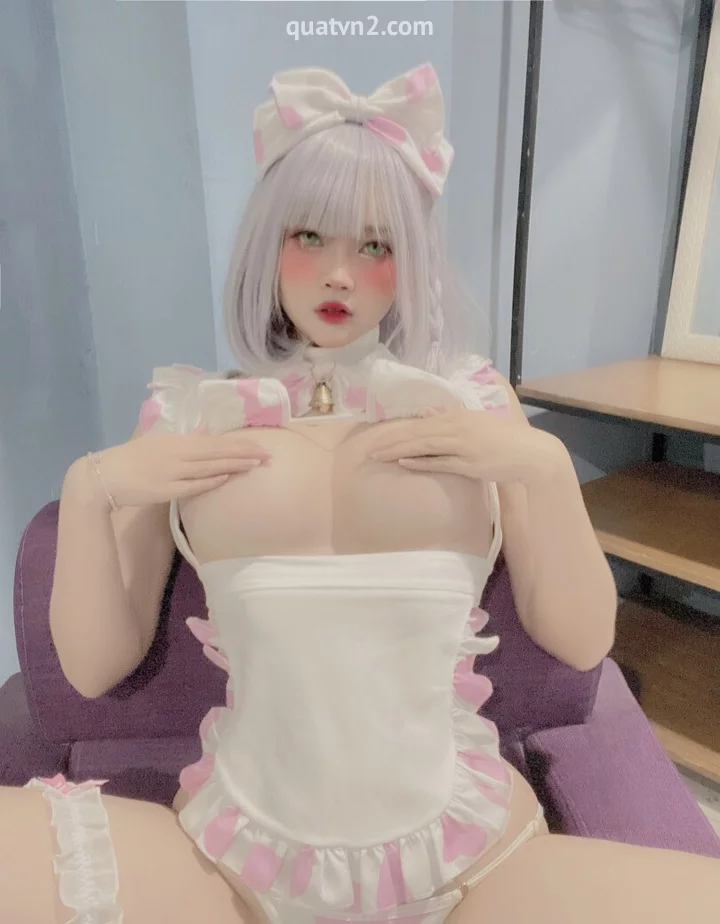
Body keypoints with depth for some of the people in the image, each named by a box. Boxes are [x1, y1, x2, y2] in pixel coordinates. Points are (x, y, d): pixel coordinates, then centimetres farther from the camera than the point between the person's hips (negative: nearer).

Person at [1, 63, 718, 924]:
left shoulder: (474, 400, 0)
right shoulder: (187, 417, 0)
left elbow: (581, 643, 2)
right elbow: (96, 667, 3)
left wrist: (541, 465, -12)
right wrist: (89, 486, -10)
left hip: (470, 849, 1)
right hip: (235, 851, 0)